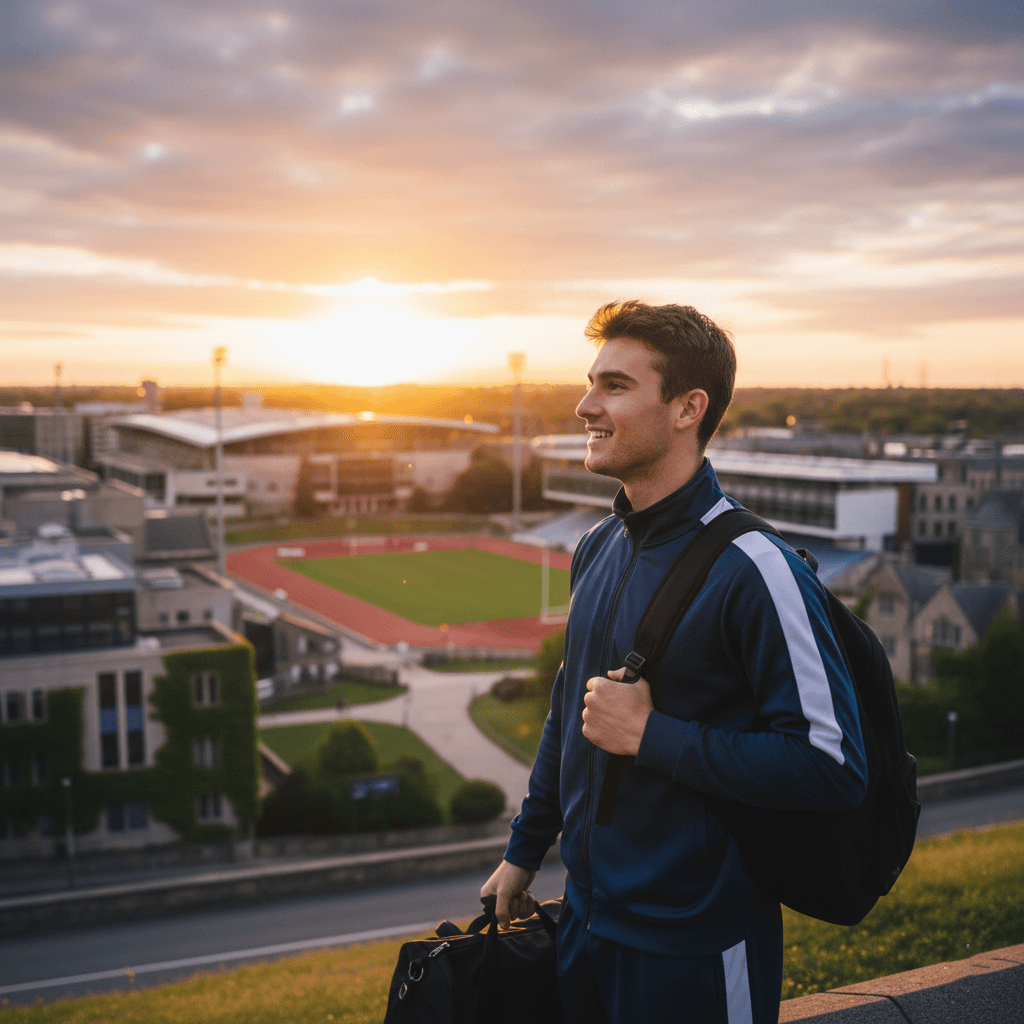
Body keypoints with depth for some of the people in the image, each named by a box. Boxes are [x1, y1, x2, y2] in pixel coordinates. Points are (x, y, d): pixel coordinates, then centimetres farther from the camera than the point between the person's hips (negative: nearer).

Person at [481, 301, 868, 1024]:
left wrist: (649, 734, -23)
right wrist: (524, 851, 20)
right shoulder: (599, 549, 3)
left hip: (698, 952, -7)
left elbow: (834, 768, -24)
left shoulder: (754, 570, -21)